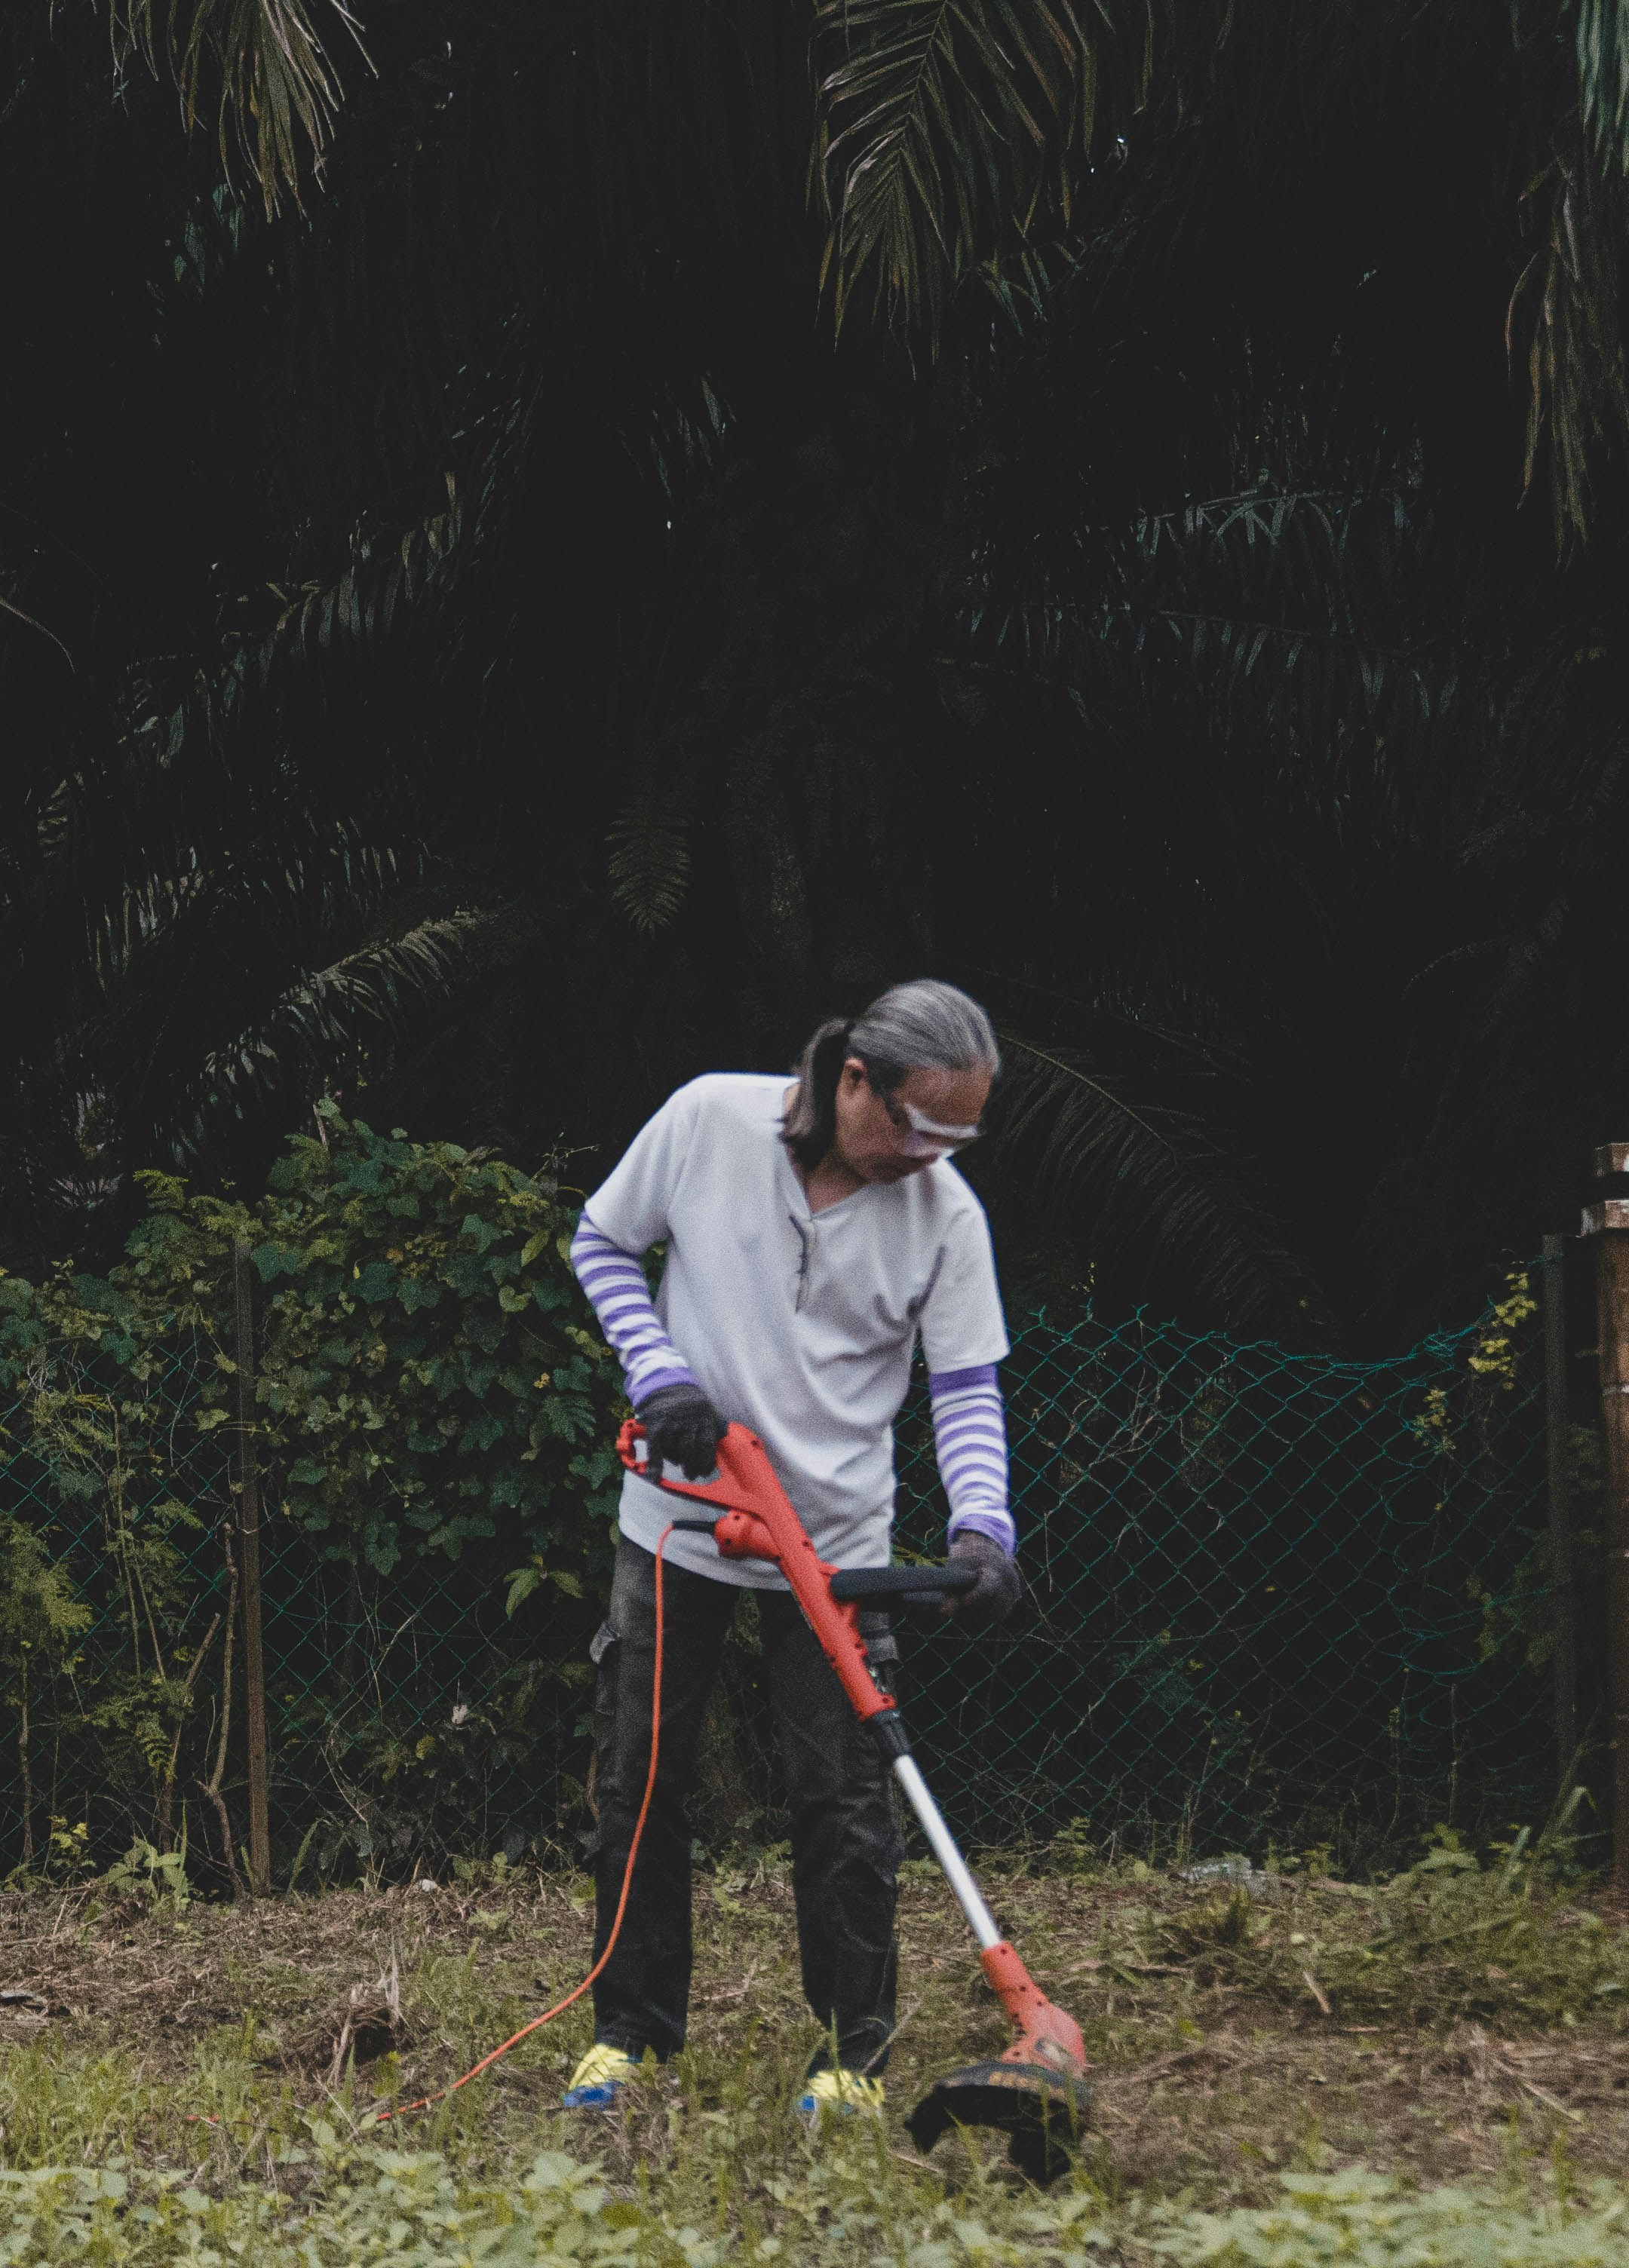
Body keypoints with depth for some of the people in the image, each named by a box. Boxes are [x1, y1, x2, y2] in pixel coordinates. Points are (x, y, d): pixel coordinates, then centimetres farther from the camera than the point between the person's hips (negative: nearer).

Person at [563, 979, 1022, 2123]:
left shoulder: (947, 1213, -10)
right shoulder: (709, 1118, -12)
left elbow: (967, 1387, -5)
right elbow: (603, 1243, 2)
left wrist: (981, 1525, -21)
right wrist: (659, 1373, -12)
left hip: (837, 1543, -1)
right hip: (679, 1515, 1)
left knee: (846, 1802, -1)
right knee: (639, 1781, 8)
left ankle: (856, 2055, 9)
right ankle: (632, 2031, 20)